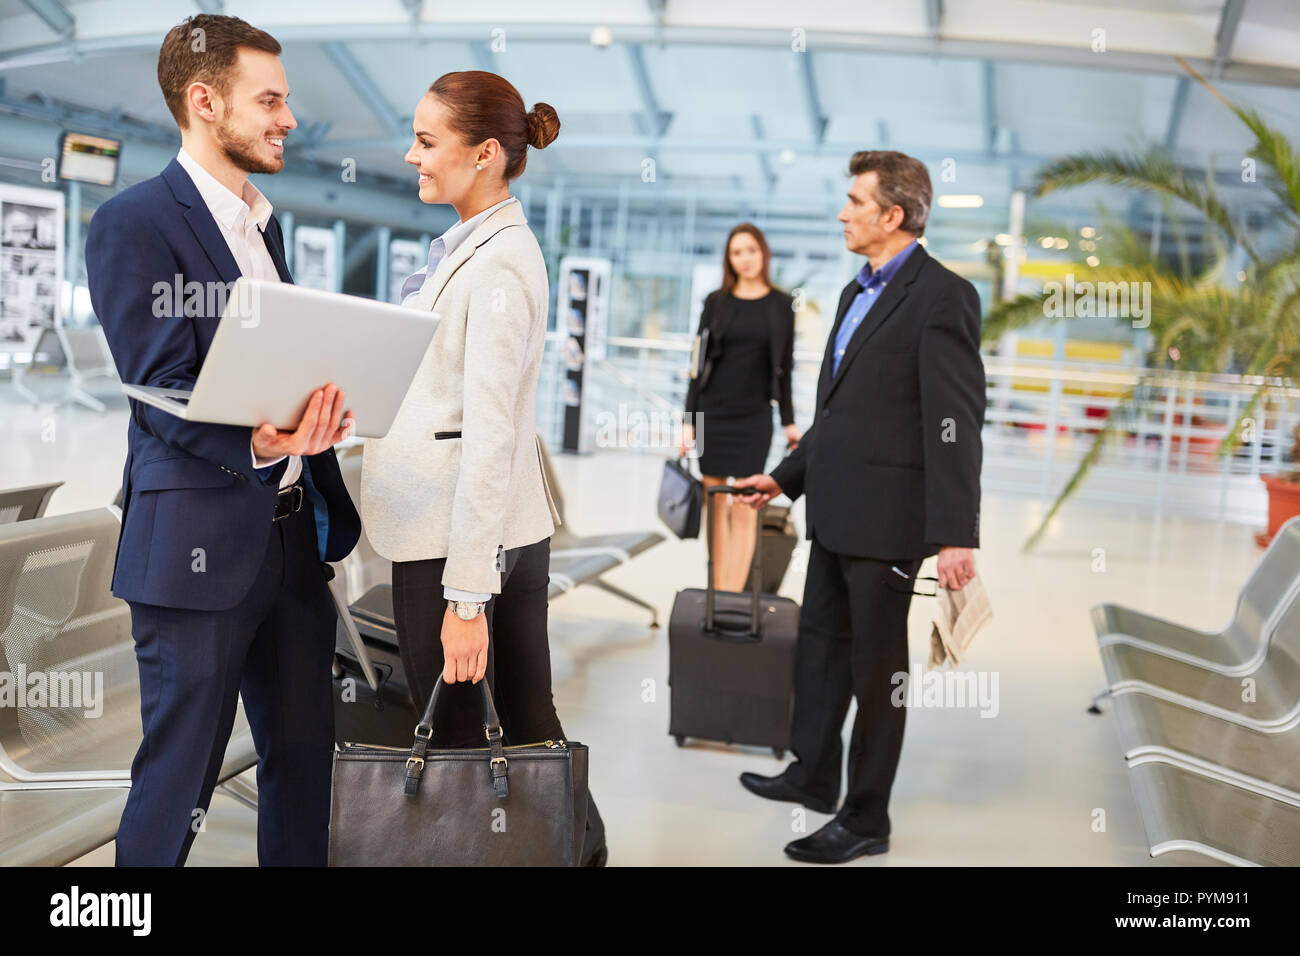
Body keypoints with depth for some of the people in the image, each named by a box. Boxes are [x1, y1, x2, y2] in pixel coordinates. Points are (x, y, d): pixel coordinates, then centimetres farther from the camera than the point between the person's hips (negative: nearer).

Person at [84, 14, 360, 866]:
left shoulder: (264, 223, 17)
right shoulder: (135, 223, -8)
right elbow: (163, 392, -17)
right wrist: (255, 446, -35)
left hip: (290, 534, 8)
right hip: (199, 542, -7)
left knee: (303, 757, 14)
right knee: (178, 777, 3)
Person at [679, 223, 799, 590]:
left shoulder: (781, 305, 4)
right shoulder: (716, 302, 5)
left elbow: (784, 367, 7)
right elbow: (700, 363, 5)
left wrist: (789, 421, 5)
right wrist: (688, 420, -1)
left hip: (754, 417, -1)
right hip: (713, 412, 1)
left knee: (745, 511, -5)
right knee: (716, 506, 4)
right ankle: (717, 592, 12)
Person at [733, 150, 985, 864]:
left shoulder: (942, 296, -13)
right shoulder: (857, 292, 15)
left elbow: (955, 423, -19)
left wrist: (955, 535, -23)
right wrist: (787, 477, 22)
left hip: (886, 517, -9)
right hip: (835, 511, 9)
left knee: (876, 664, 4)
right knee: (820, 644, 20)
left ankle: (866, 818, 19)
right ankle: (813, 774, 39)